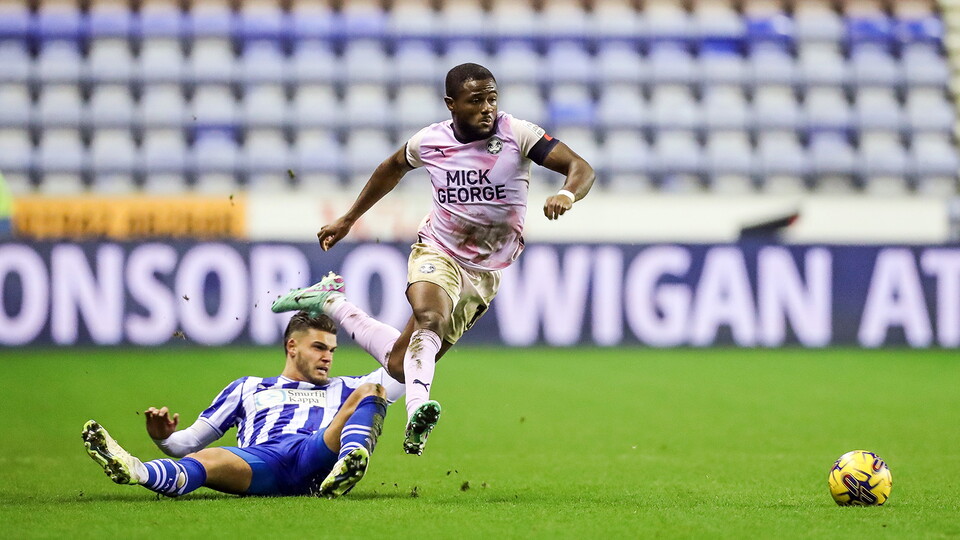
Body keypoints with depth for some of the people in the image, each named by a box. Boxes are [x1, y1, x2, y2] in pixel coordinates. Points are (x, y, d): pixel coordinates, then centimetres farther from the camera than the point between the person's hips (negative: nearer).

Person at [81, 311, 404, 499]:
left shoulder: (341, 390, 39)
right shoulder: (248, 388, 37)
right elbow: (189, 441, 31)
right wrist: (164, 437, 3)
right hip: (259, 458, -1)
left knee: (370, 391, -21)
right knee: (202, 461, -35)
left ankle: (351, 459, -54)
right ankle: (136, 472, -69)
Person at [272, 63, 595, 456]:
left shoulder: (517, 134, -14)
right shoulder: (429, 141, -6)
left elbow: (580, 168, -20)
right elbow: (392, 169, 17)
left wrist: (567, 195, -43)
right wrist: (348, 220, 22)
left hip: (485, 272, 1)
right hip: (438, 253, -1)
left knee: (400, 364, 1)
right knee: (430, 317, -37)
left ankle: (330, 302, 19)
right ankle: (417, 409, -50)